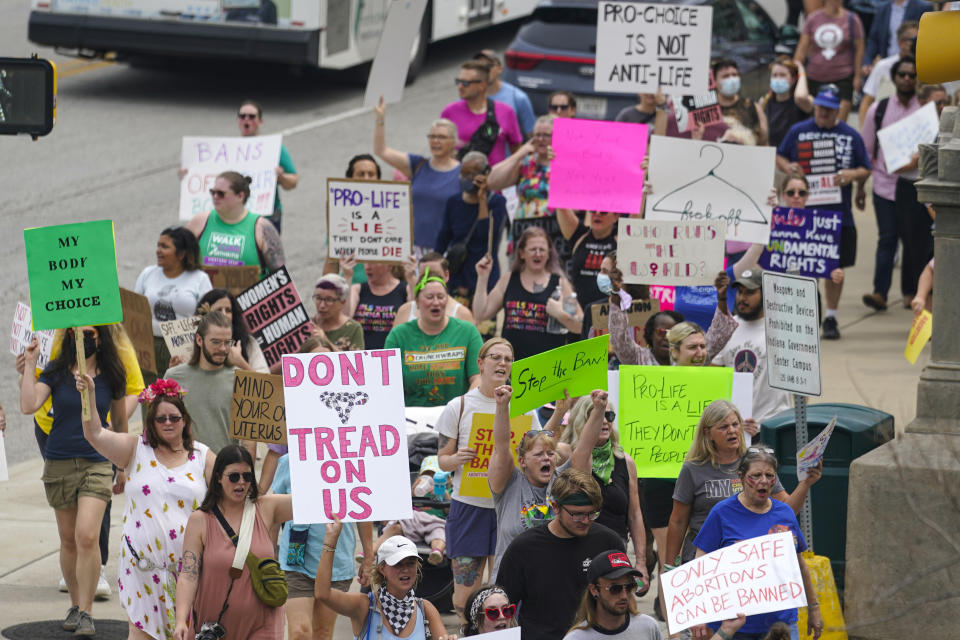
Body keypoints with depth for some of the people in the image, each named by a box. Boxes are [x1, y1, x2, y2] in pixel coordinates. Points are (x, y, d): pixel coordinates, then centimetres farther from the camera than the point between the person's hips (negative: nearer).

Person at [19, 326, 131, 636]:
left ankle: (86, 612, -9)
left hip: (97, 464, -1)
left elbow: (119, 422, 14)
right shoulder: (55, 374, 0)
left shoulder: (111, 377, 2)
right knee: (69, 541, 9)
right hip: (59, 464, 1)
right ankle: (75, 604, 24)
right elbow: (28, 406, -15)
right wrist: (29, 366, -16)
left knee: (87, 536, -16)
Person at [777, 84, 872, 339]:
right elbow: (779, 156, 13)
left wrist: (852, 175, -13)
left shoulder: (851, 136, 7)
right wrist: (788, 167, -10)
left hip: (839, 212, 1)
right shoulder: (797, 131, 6)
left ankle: (831, 317, 17)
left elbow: (866, 170, 9)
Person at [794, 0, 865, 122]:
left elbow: (859, 49, 2)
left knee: (840, 121, -12)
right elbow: (802, 48, 4)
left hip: (843, 77, -2)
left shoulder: (852, 19, 0)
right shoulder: (812, 18, 4)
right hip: (815, 78, 3)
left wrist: (858, 76, -1)